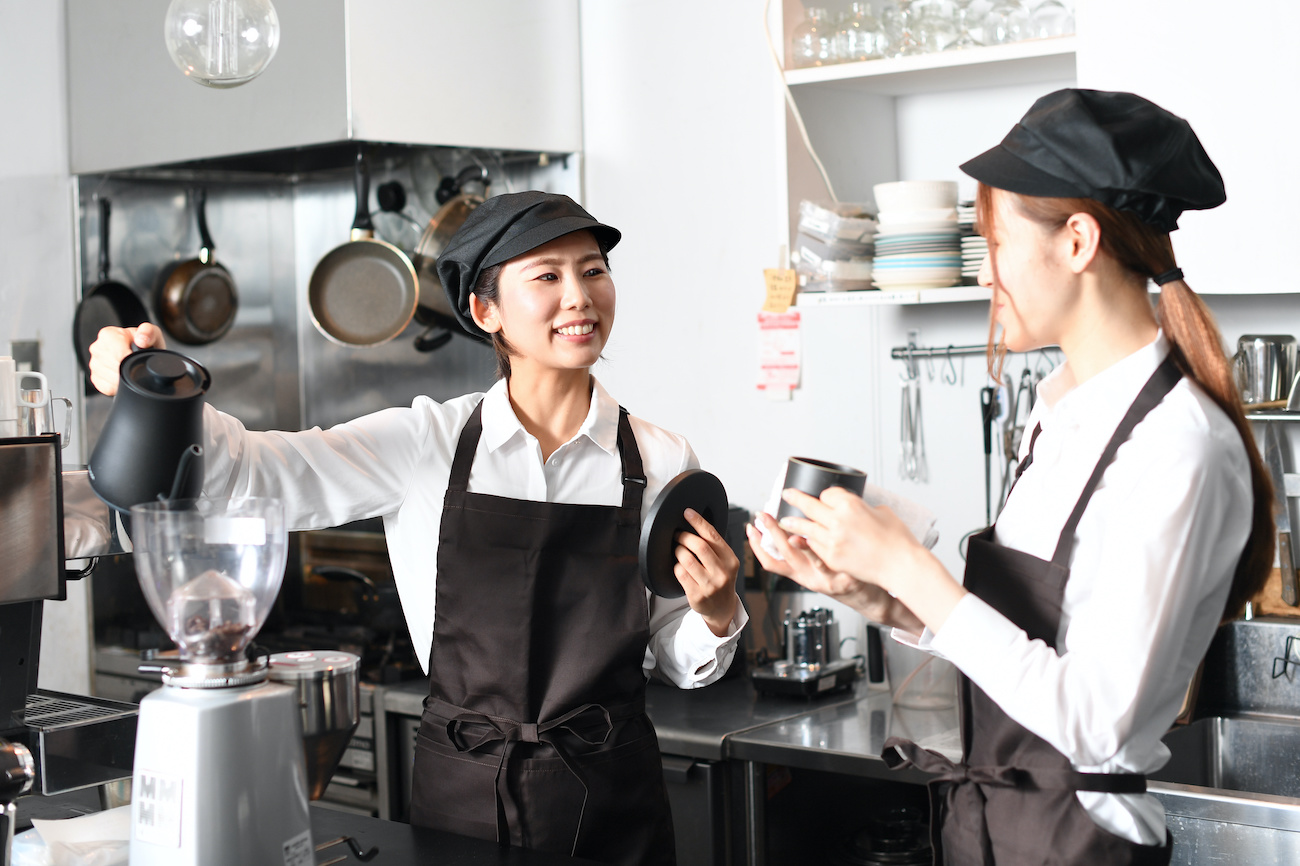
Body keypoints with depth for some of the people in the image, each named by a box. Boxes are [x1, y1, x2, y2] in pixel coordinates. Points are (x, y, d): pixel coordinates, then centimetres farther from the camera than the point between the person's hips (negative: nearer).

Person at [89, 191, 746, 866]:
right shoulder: (429, 443, -4)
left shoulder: (660, 463, -2)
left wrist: (716, 613, -15)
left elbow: (679, 663, 6)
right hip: (459, 794, 0)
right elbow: (252, 471, -13)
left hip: (612, 809, 1)